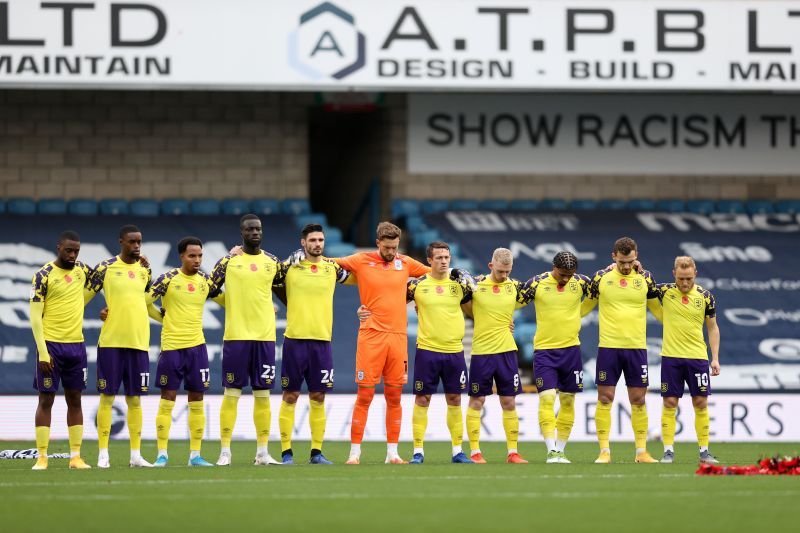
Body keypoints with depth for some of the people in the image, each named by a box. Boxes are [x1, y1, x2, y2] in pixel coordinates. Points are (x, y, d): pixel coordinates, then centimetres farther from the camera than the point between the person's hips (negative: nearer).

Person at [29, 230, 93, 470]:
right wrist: (43, 352, -16)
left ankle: (76, 457, 10)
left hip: (76, 344, 5)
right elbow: (35, 316, -10)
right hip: (51, 344, -5)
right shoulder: (43, 276, -8)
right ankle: (42, 457, 0)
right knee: (46, 400, -2)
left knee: (74, 400, 7)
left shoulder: (81, 270, 8)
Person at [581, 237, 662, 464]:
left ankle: (641, 451, 9)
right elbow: (585, 306, 14)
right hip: (608, 346, -1)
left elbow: (657, 308, 18)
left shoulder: (644, 278, 4)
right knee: (605, 398, -2)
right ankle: (604, 451, 3)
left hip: (637, 347, 1)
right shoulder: (601, 277, 1)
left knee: (638, 400, 3)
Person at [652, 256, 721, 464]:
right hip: (671, 356, 0)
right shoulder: (665, 292, -1)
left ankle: (704, 451, 8)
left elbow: (712, 328, 9)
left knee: (701, 403, 1)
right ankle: (668, 451, 3)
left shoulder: (705, 297, 1)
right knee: (670, 403, -1)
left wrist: (715, 358, 3)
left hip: (697, 357, 1)